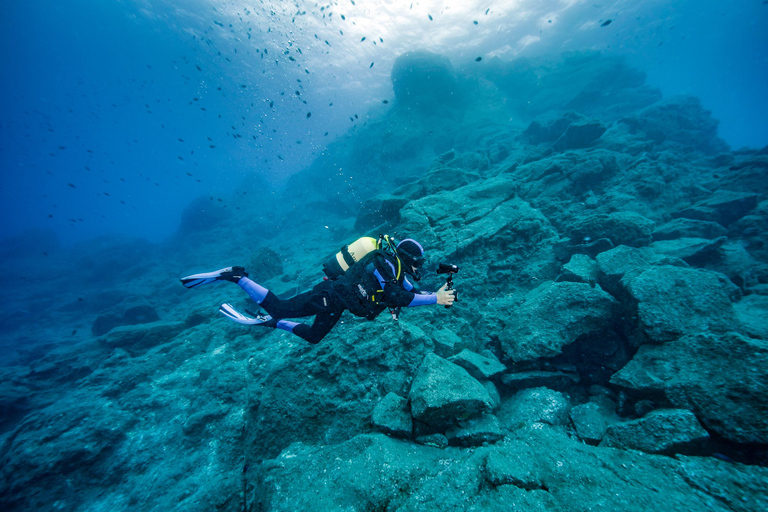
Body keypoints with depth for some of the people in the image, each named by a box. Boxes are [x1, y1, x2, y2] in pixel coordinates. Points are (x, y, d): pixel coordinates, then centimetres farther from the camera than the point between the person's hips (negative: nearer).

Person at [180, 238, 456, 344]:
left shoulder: (396, 273, 12)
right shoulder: (383, 262, -18)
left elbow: (410, 292, 18)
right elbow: (397, 296, -27)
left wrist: (439, 294, 8)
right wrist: (435, 298, -20)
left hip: (336, 304, 10)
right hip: (331, 294, -9)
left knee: (313, 337, 19)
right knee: (279, 307, -11)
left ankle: (269, 322, 28)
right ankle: (235, 275, 2)